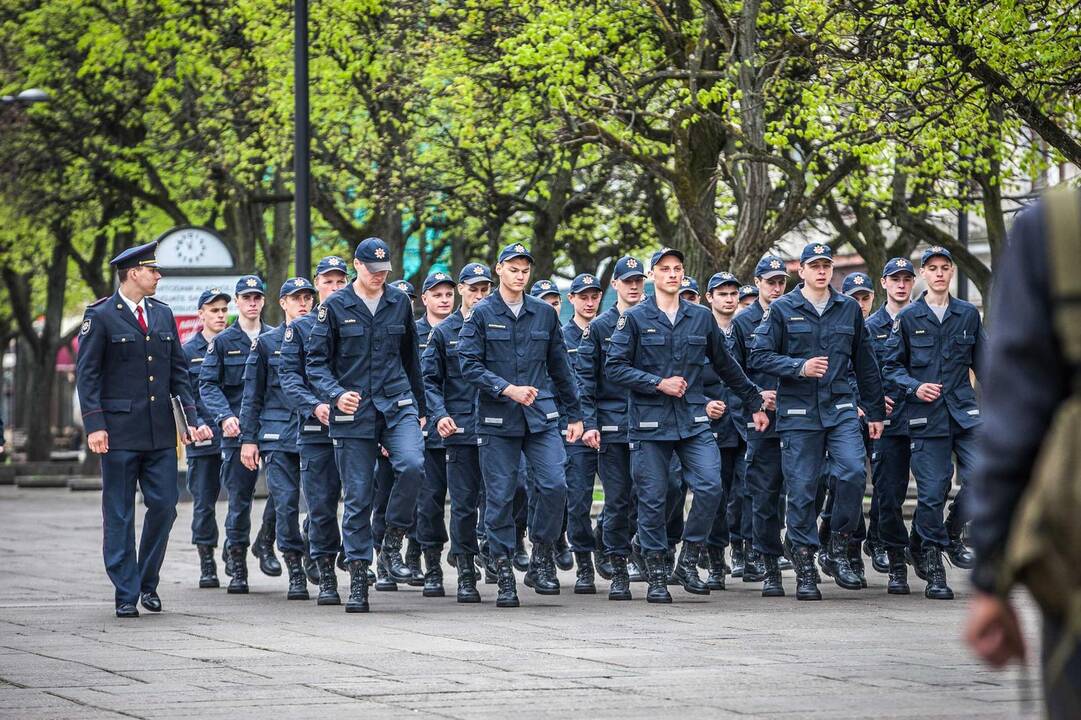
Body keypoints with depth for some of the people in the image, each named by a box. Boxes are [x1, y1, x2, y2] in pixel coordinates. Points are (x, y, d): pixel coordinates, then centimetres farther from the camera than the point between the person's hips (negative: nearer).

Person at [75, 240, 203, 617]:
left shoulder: (163, 314, 14)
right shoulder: (100, 316, -3)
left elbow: (179, 370, 16)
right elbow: (86, 374, -5)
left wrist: (191, 417, 7)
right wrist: (94, 424, -14)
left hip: (160, 431, 5)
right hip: (119, 430, -5)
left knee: (163, 506, 1)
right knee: (119, 515, 0)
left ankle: (148, 582, 17)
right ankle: (126, 593, 5)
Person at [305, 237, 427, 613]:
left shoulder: (400, 303, 9)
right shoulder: (335, 307, 0)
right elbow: (316, 363, 0)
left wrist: (419, 408, 22)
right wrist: (336, 394, -18)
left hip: (397, 405, 2)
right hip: (353, 412, -1)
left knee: (412, 466, -25)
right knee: (358, 497, 0)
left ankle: (392, 543, -6)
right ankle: (358, 579, 8)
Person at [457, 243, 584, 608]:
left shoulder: (545, 313, 11)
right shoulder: (481, 314, 1)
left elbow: (560, 367, 16)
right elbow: (470, 365, -7)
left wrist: (575, 414, 17)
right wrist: (507, 389, -18)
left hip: (542, 417, 2)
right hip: (498, 420, -2)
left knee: (554, 486, -12)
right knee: (499, 497, -1)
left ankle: (541, 557, 6)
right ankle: (504, 575, 7)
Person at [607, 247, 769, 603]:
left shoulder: (702, 318, 10)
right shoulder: (634, 319, 1)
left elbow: (726, 366, 19)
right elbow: (614, 367, -4)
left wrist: (755, 404, 21)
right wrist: (659, 383, -12)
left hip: (694, 421, 2)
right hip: (650, 422, -2)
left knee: (710, 487, -12)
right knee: (652, 499, -1)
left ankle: (689, 562, 3)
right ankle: (656, 576, 9)